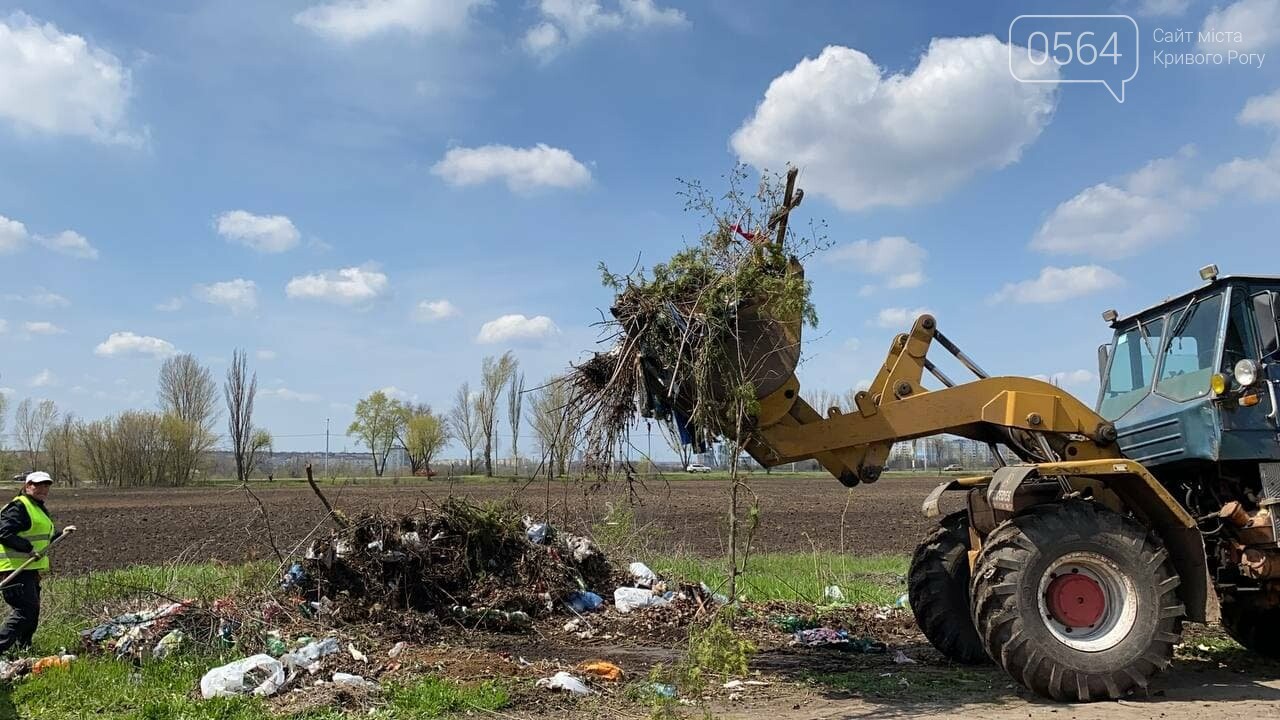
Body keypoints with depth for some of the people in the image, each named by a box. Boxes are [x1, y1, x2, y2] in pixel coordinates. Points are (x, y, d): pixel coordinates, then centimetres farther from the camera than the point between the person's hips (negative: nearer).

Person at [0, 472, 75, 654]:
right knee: (25, 610, -17)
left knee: (32, 613, 17)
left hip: (31, 569, 11)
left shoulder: (38, 508, 21)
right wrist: (29, 548, -26)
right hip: (16, 569, -11)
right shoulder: (18, 507, -11)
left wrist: (61, 533, 20)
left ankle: (23, 649, 29)